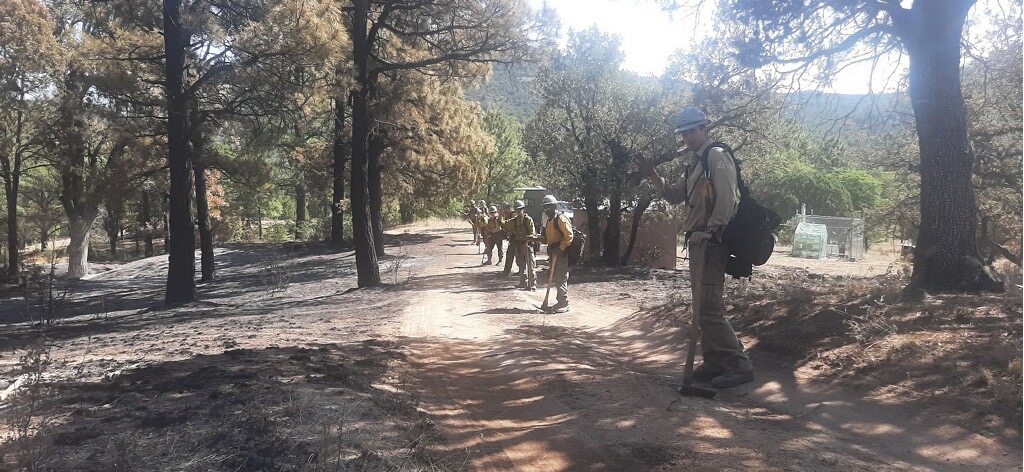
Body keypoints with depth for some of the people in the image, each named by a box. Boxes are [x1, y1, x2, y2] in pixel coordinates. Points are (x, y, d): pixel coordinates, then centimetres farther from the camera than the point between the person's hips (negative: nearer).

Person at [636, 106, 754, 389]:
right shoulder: (694, 162, 20)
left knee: (709, 307, -12)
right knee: (704, 306, 13)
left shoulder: (717, 156, -10)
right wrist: (653, 177, 8)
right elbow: (675, 195, 20)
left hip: (711, 242, -10)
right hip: (698, 242, 10)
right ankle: (713, 364, 21)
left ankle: (739, 366, -5)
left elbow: (727, 199, -20)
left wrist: (709, 231, -24)